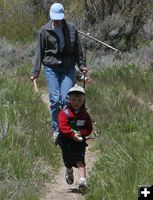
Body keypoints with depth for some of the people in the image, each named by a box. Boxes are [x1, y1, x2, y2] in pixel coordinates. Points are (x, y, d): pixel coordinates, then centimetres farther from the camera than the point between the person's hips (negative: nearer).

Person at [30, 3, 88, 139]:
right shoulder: (45, 30, -2)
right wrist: (35, 72, 2)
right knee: (55, 99, -5)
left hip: (68, 68, 1)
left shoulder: (71, 29, 2)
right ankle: (56, 130, 9)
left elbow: (78, 50, 12)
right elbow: (39, 52, 4)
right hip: (51, 68, -1)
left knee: (66, 99, -7)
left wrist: (81, 65, 9)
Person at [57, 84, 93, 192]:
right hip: (66, 142, 0)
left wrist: (81, 133, -19)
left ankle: (83, 181, -25)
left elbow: (89, 129, 2)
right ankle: (69, 172, 48)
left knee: (80, 161, -14)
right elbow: (63, 127, -19)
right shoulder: (64, 113, -8)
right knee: (68, 162, 14)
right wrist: (73, 134, -30)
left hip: (80, 142, 1)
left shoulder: (84, 114, 2)